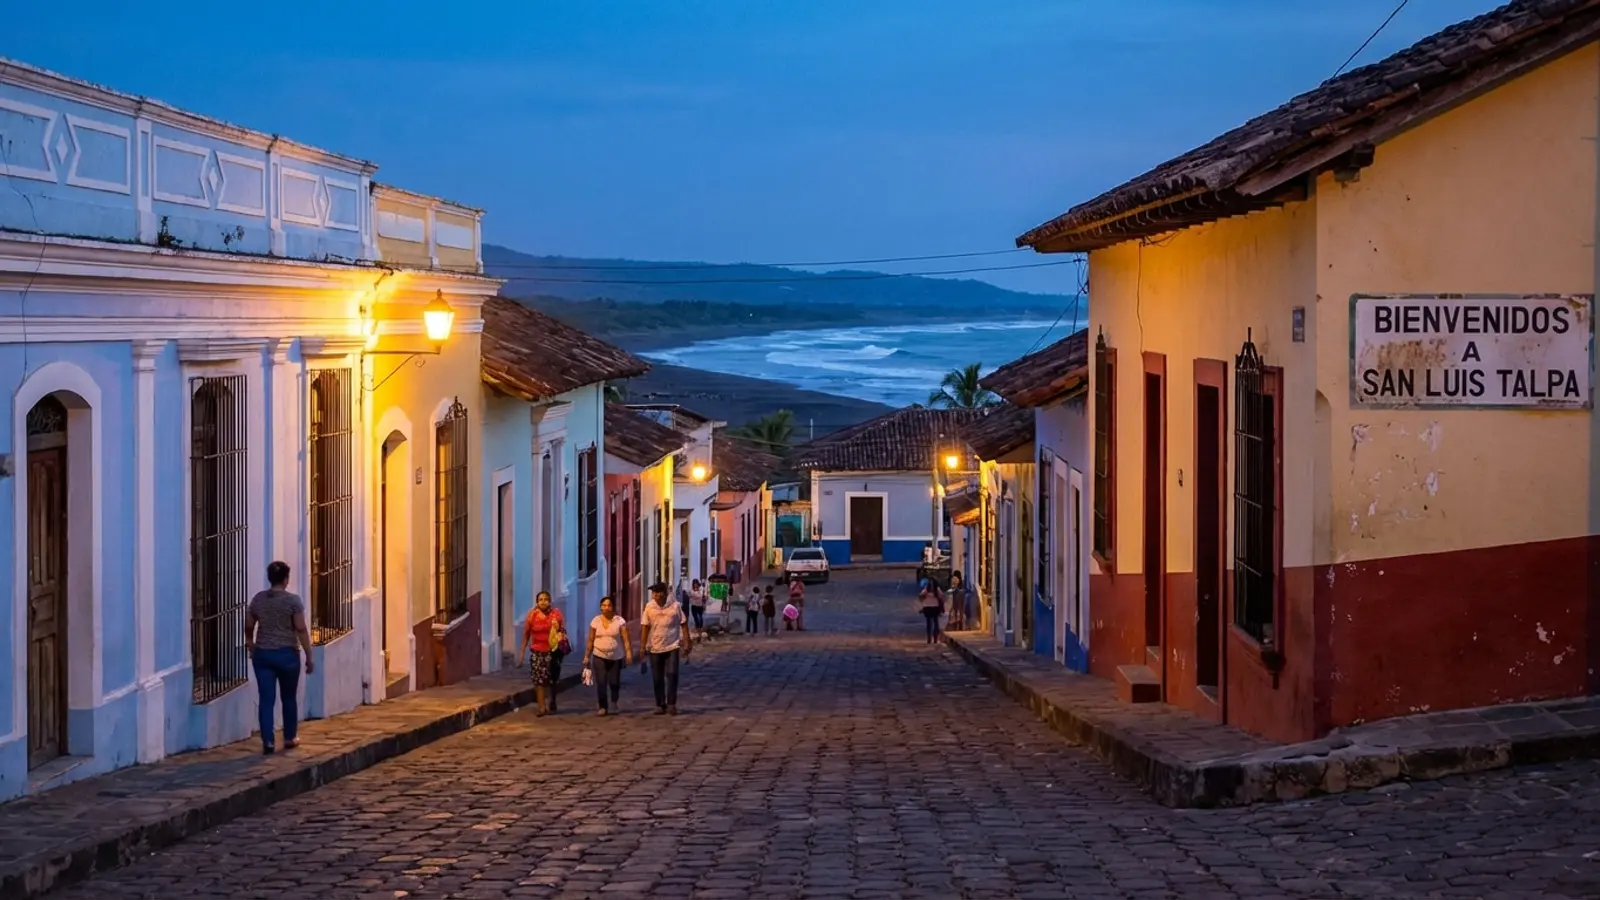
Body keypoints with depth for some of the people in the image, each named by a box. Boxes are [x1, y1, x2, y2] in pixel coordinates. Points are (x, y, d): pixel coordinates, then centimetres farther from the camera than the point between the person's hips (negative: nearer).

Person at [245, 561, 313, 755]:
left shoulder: (257, 599, 2)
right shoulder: (293, 600, -10)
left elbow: (248, 627, 12)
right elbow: (301, 630, -11)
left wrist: (250, 646, 30)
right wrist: (309, 657, -5)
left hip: (262, 654, 3)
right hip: (287, 654, -3)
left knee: (266, 699, 2)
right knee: (289, 698, 14)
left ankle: (267, 741, -5)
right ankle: (290, 739, 23)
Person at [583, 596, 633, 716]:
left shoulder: (619, 620, -3)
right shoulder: (596, 621, 2)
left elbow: (626, 639, -7)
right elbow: (590, 640, 6)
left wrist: (629, 653, -17)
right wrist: (586, 657, 5)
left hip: (616, 657, -1)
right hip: (599, 656, 1)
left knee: (614, 682, 2)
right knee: (601, 683, -6)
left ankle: (614, 703, 30)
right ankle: (603, 707, 4)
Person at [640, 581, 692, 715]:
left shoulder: (675, 606, -6)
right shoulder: (649, 607, -2)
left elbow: (683, 625, -1)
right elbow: (645, 627, 1)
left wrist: (687, 643, -4)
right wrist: (643, 646, -3)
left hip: (672, 647, -2)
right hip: (655, 648, 2)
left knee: (672, 675, -11)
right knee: (657, 678, 7)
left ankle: (671, 704, -6)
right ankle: (660, 705, 17)